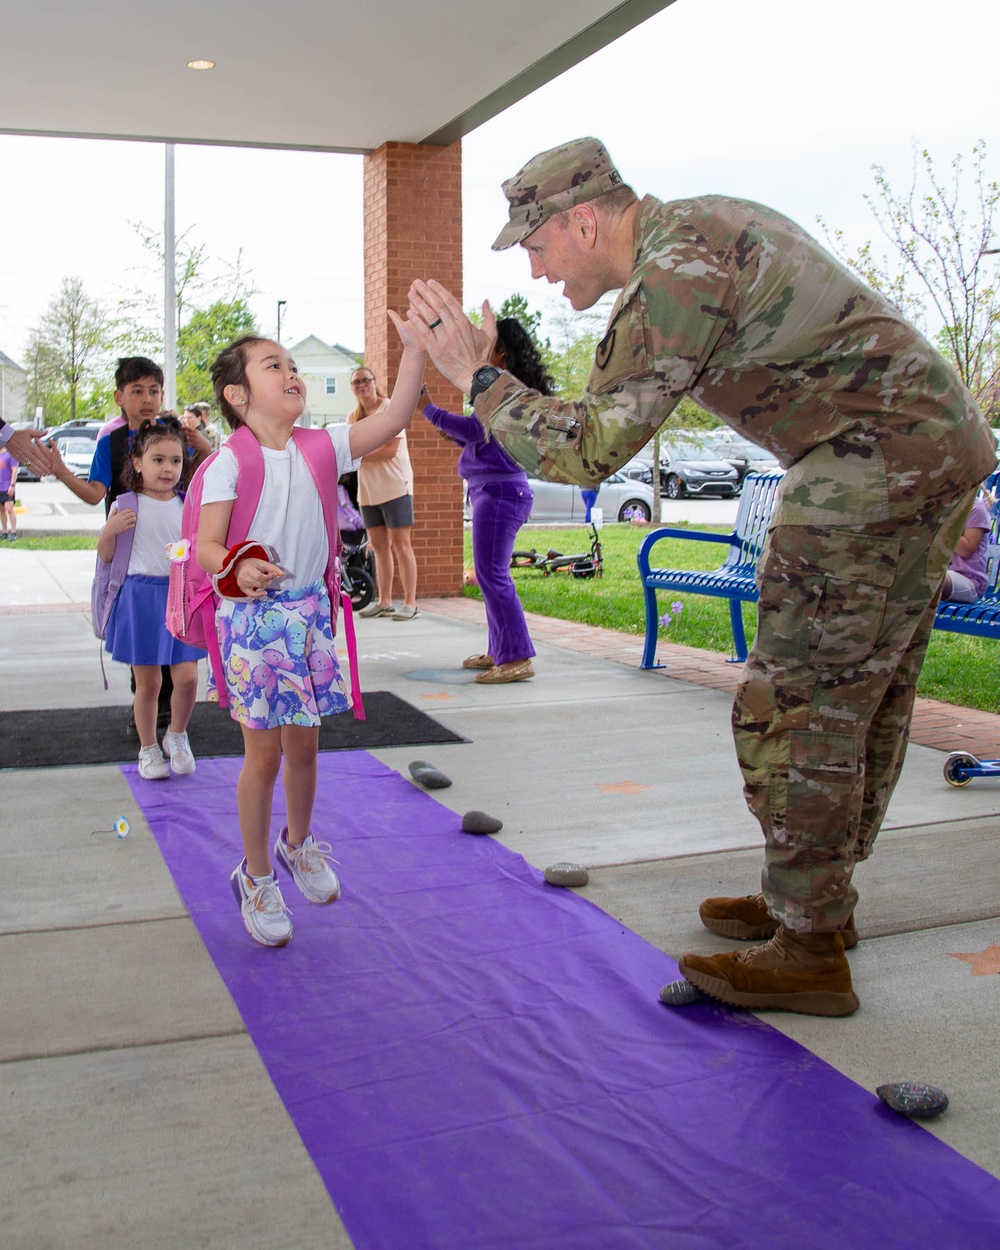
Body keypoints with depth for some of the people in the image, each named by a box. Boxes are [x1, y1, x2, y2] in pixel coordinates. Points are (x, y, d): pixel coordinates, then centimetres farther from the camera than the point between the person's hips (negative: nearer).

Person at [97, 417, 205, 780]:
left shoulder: (187, 505, 5)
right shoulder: (126, 506, -1)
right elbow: (105, 556, 3)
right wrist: (111, 530, -15)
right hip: (141, 596, -2)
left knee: (187, 677, -6)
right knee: (147, 684, 5)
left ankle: (177, 735, 21)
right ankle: (148, 749, 23)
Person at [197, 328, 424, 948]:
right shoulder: (230, 463, -10)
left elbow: (393, 418, -3)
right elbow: (207, 547, -16)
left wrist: (415, 349, -11)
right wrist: (237, 568, -37)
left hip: (309, 611, 5)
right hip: (253, 617, -5)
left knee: (304, 744, 16)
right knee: (264, 753, 3)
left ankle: (298, 843, 41)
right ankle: (256, 876, 21)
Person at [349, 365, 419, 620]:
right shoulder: (353, 417, 16)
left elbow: (390, 449, -15)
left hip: (394, 486, -6)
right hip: (368, 490, 7)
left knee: (400, 544, -7)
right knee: (379, 546, 8)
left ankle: (410, 603, -6)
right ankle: (384, 602, 13)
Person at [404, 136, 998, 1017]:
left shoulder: (676, 274, -17)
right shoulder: (706, 220, 15)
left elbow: (587, 449, -18)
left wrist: (477, 374, -11)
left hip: (876, 469, -11)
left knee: (796, 707, -6)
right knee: (865, 697, 15)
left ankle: (808, 952, 3)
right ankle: (818, 901, 28)